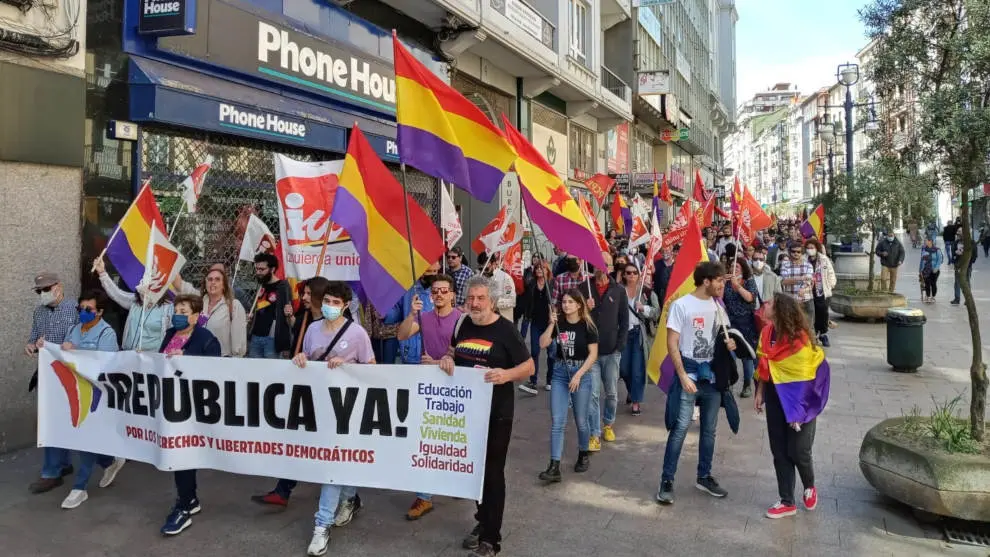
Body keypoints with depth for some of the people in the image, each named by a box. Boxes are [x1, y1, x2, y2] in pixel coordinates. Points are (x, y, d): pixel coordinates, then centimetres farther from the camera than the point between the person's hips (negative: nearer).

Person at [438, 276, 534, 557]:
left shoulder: (505, 329, -12)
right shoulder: (465, 324, 5)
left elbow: (529, 366, -11)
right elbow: (453, 350, 20)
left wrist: (507, 374, -31)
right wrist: (447, 358, -3)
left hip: (495, 413, -6)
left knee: (492, 472, 3)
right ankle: (483, 520, 38)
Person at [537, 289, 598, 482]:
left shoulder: (587, 326, -7)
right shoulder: (559, 323, 3)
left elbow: (593, 354, -9)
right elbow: (543, 343, -4)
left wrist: (578, 375, -15)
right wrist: (551, 324, -13)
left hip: (581, 373, -3)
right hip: (560, 372, 3)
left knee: (580, 420, 9)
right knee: (557, 422, -3)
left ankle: (583, 455, 35)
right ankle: (554, 467, -4)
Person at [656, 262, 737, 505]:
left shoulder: (718, 306, 8)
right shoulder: (681, 305, -11)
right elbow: (672, 344, -13)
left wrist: (729, 344, -5)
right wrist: (683, 376, -19)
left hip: (712, 375, 6)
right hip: (689, 375, -6)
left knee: (709, 429, 14)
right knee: (680, 428, -8)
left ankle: (704, 476, 29)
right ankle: (667, 481, 1)